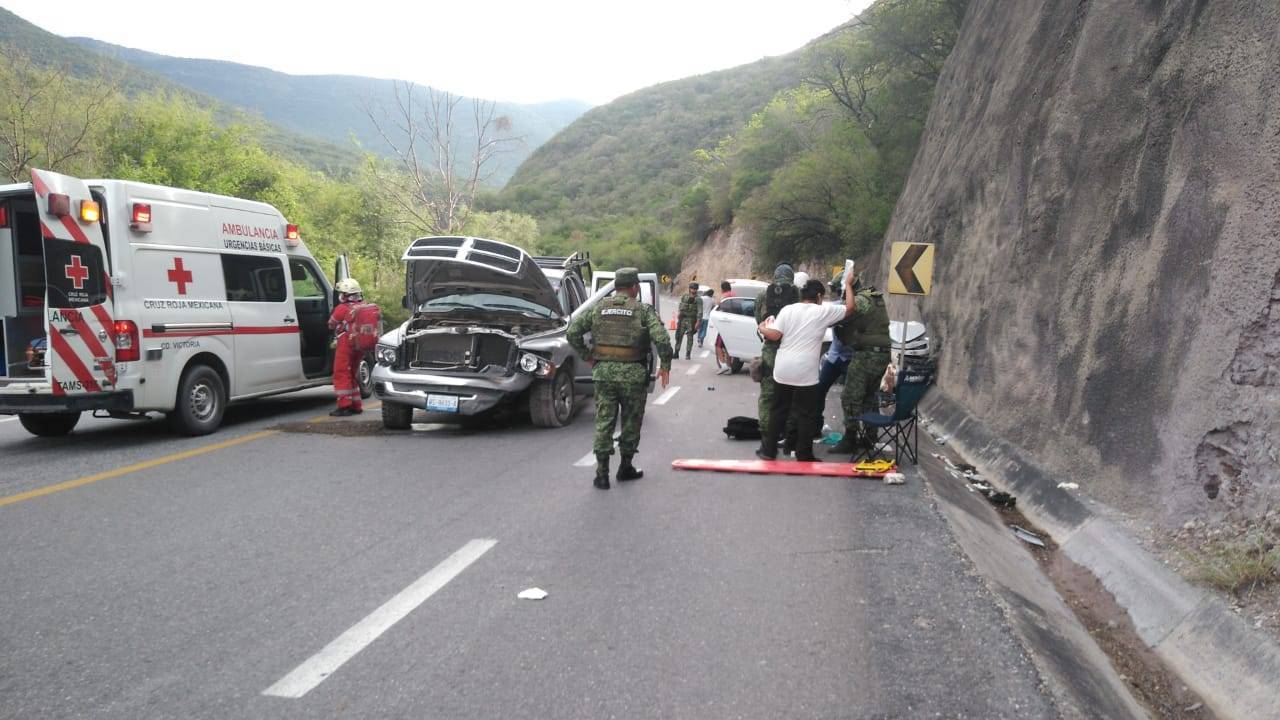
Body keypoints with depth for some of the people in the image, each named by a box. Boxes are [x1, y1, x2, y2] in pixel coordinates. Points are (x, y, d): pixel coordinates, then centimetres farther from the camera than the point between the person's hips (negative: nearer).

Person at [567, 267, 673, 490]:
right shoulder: (643, 310, -3)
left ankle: (602, 473, 2)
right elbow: (661, 338, -14)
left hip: (603, 372, 3)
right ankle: (626, 467, 23)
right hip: (633, 373, -3)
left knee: (604, 421, 6)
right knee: (631, 422, 13)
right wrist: (665, 366, -4)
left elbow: (573, 332, 5)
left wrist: (587, 356, 13)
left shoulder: (599, 308, 8)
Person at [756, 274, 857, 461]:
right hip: (806, 373, -3)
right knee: (806, 415, 6)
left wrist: (762, 328, 16)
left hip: (783, 371, 3)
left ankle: (769, 450, 19)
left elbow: (774, 335, -4)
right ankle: (804, 456, 10)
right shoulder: (824, 311, -2)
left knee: (778, 411, 14)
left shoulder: (787, 309, 2)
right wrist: (848, 285, 21)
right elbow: (849, 308, 9)